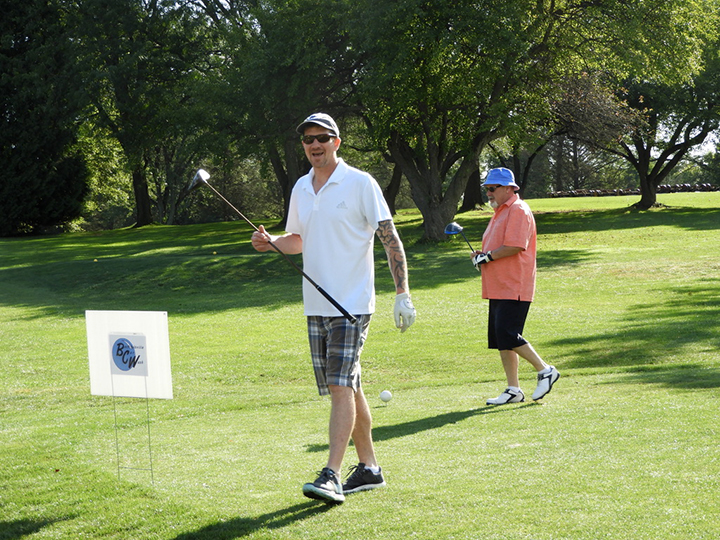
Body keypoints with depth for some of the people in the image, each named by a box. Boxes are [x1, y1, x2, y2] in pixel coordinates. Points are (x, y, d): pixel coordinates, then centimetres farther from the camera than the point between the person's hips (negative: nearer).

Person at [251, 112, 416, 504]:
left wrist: (403, 293, -15)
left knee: (342, 386, -14)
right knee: (345, 387, 11)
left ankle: (331, 476, -18)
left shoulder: (360, 184, -7)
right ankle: (368, 468, 21)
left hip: (352, 303, -7)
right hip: (316, 305, 7)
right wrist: (271, 242, 2)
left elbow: (390, 239, -8)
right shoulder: (301, 188, 12)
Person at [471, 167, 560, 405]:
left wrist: (488, 256, -12)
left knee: (508, 336, -15)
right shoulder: (499, 212, 22)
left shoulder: (518, 211, -10)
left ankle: (545, 370, -1)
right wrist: (481, 256, 9)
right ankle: (513, 390, 12)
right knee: (501, 340, 7)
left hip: (514, 289, -10)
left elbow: (514, 246, -21)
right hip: (498, 288, 10)